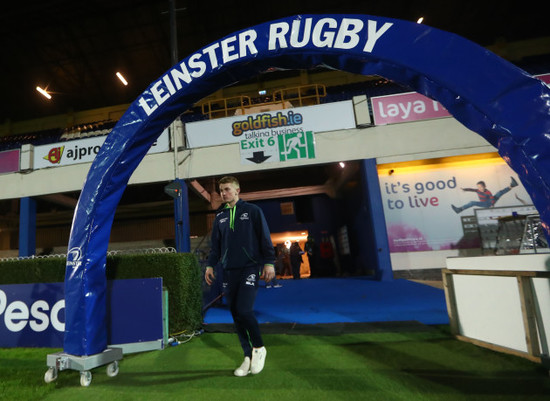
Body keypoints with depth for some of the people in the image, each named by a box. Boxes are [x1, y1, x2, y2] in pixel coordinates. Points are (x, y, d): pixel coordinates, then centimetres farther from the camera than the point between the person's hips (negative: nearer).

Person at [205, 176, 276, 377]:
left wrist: (269, 263, -8)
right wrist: (210, 265, 8)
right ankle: (248, 357, 22)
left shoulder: (252, 211, 0)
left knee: (244, 310, -16)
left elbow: (265, 238, -2)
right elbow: (215, 245, 18)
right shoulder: (220, 217, 14)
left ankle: (259, 348, 11)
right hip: (229, 271, 5)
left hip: (250, 268, -5)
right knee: (235, 315, 7)